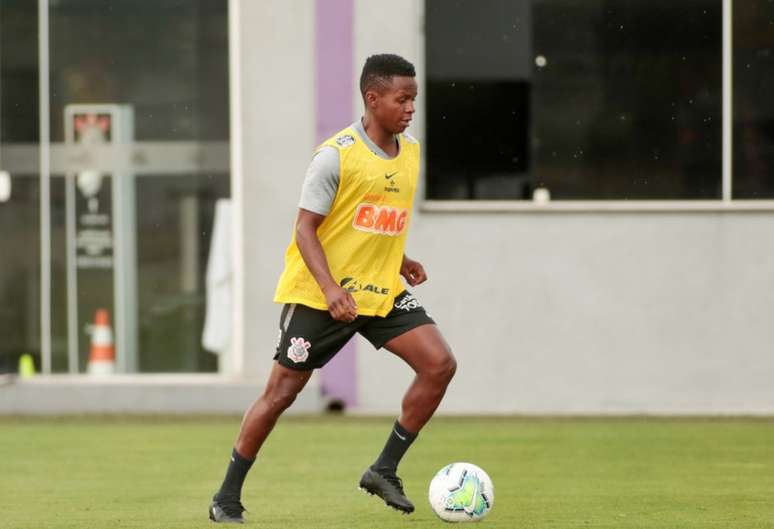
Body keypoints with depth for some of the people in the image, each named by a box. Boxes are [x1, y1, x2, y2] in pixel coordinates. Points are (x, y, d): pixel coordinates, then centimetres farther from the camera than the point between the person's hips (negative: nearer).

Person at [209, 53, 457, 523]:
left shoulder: (410, 153, 6)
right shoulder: (336, 155, -15)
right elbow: (305, 227, -16)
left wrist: (401, 261, 7)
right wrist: (330, 288, -28)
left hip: (382, 291, 6)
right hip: (318, 294, -6)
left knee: (440, 364, -11)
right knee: (281, 392, -1)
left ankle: (385, 471, -1)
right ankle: (228, 497, 13)